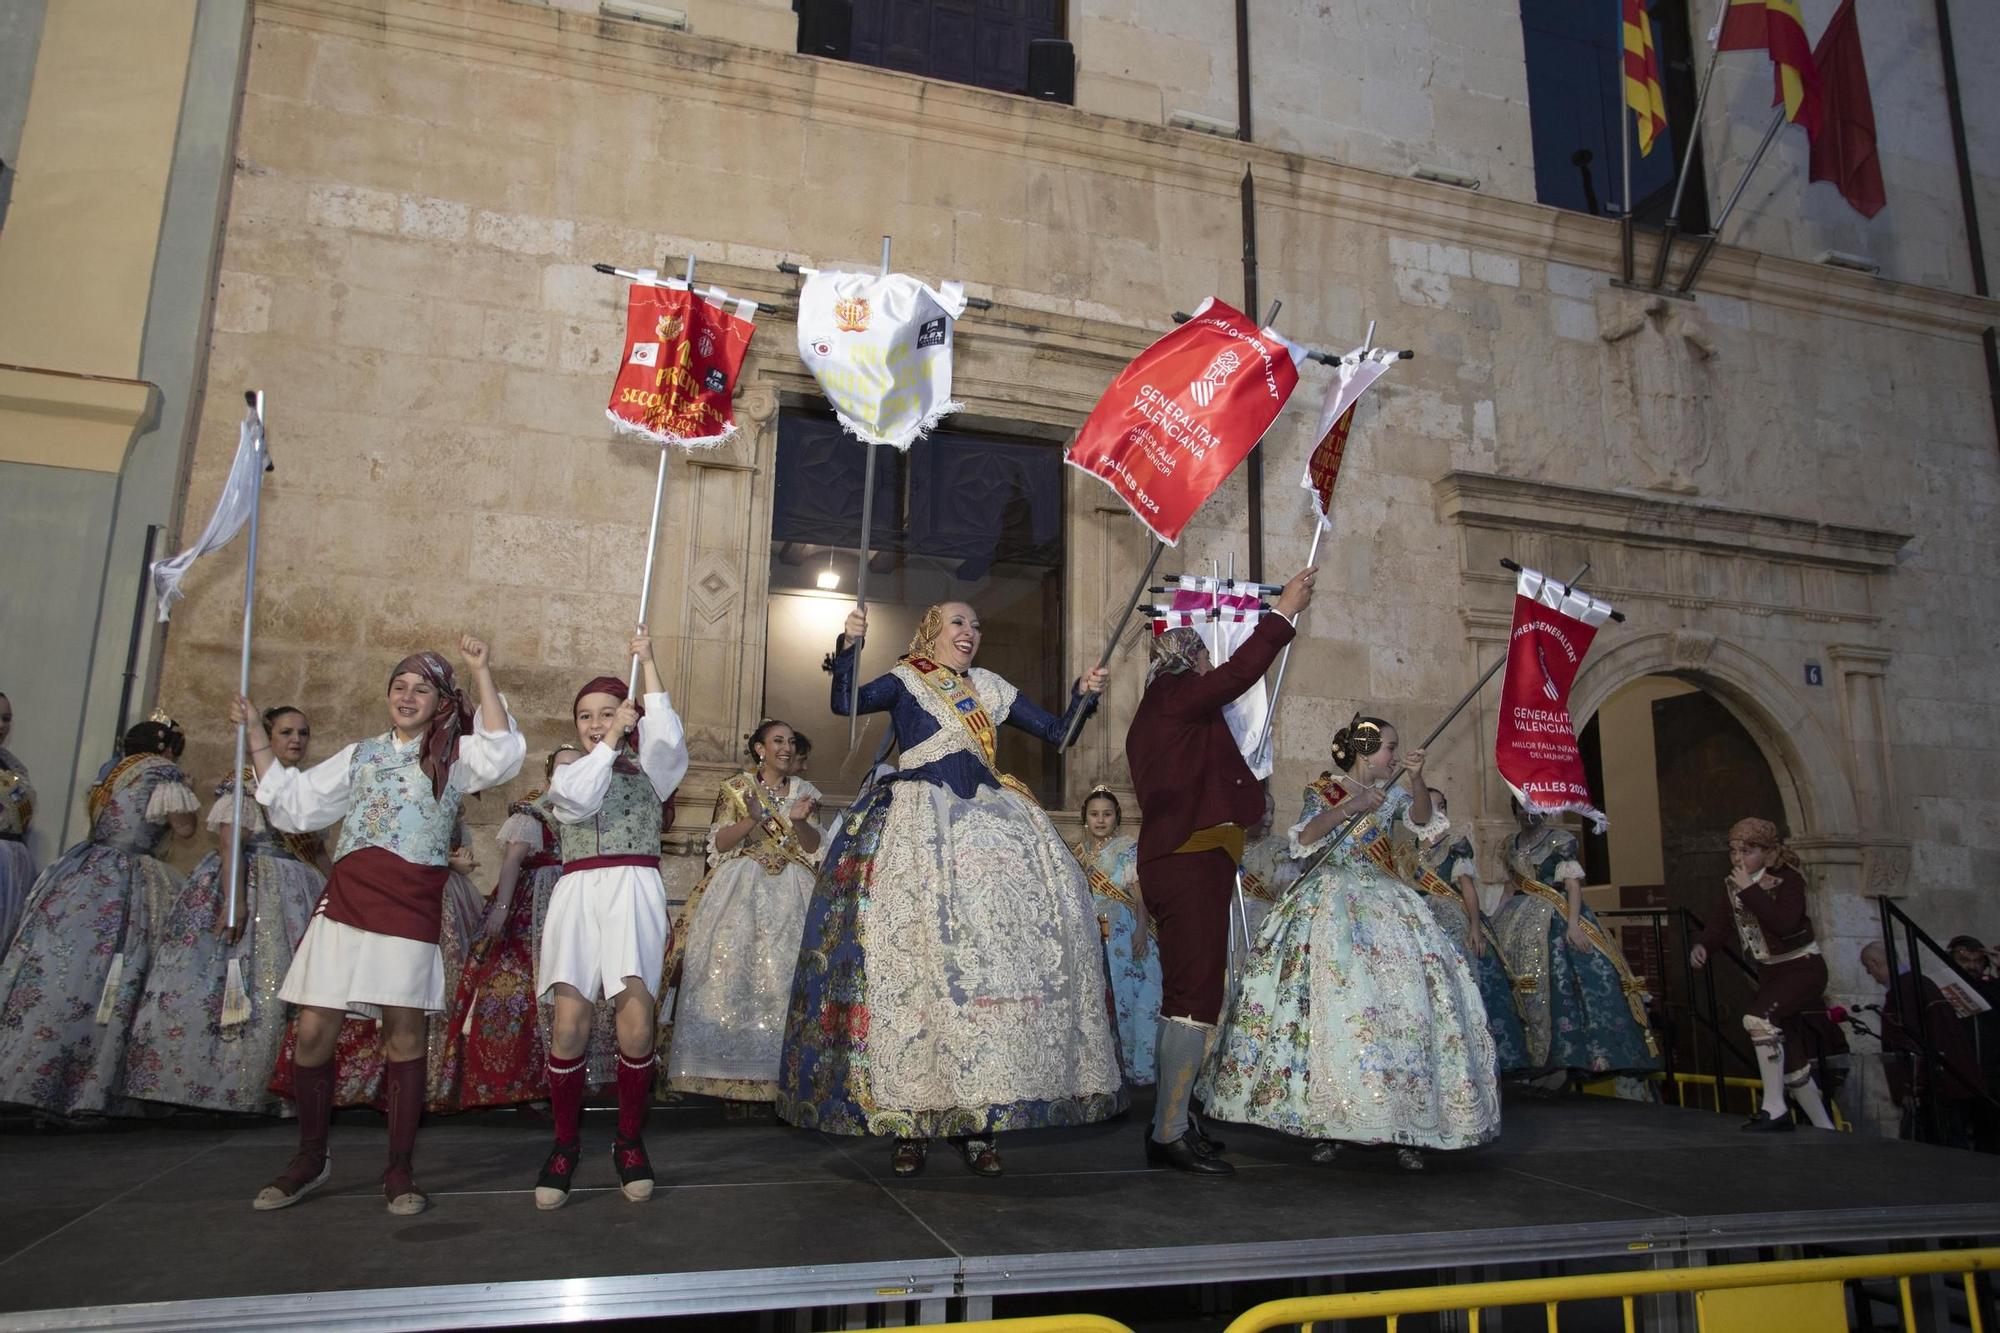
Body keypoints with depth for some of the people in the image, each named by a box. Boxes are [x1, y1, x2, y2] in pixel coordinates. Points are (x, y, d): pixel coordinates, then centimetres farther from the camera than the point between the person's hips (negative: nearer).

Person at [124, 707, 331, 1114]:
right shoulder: (245, 781, -3)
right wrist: (235, 900, -25)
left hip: (296, 898, 6)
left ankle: (253, 1089, 11)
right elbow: (230, 843, -14)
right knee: (234, 986, -8)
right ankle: (203, 1084, 1)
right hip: (249, 886, -6)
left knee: (283, 990, 4)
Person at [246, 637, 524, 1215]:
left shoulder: (453, 756, 9)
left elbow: (502, 753, -12)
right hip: (344, 901, 3)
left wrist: (483, 673, -14)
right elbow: (293, 803, 24)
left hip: (411, 908, -3)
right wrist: (256, 740, 21)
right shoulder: (360, 755, 20)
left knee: (404, 1033, -2)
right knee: (313, 1031, 0)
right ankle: (310, 1158, 20)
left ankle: (399, 1169, 8)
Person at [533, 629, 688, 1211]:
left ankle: (630, 1140, 0)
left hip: (635, 891, -1)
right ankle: (565, 1144, 5)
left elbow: (668, 738, -4)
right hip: (578, 894, 1)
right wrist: (609, 742, 6)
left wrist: (647, 662, 1)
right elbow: (581, 799, -1)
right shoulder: (566, 773, 22)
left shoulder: (649, 770, 18)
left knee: (635, 1016, -16)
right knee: (571, 1020, -12)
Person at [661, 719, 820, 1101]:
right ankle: (731, 1069, -4)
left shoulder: (804, 791, 13)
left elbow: (814, 847, 7)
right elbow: (719, 843, 1)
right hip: (741, 890, -1)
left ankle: (774, 1069, -5)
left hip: (788, 895, 1)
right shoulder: (736, 788, 9)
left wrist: (799, 821, -12)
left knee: (783, 975, -8)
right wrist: (753, 819, -15)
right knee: (730, 970, -10)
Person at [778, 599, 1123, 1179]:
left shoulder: (992, 689, 19)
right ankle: (907, 1119, -5)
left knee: (1001, 948, -6)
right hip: (919, 824, -4)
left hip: (990, 819, 4)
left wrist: (1083, 695, 2)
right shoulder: (904, 681, 8)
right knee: (915, 952, -12)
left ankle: (978, 1116, -1)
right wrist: (849, 644, -25)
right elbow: (844, 702, -10)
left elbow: (1056, 732, 18)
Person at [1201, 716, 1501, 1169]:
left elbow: (1422, 821, -3)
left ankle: (1404, 1124, -4)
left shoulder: (1392, 793, 14)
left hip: (1384, 905, 3)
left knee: (1401, 1004, -8)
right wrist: (1350, 807, -18)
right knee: (1329, 1003, -12)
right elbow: (1305, 838, -9)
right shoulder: (1324, 790, 5)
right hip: (1329, 905, -3)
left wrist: (1417, 779, -18)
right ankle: (1328, 1121, -5)